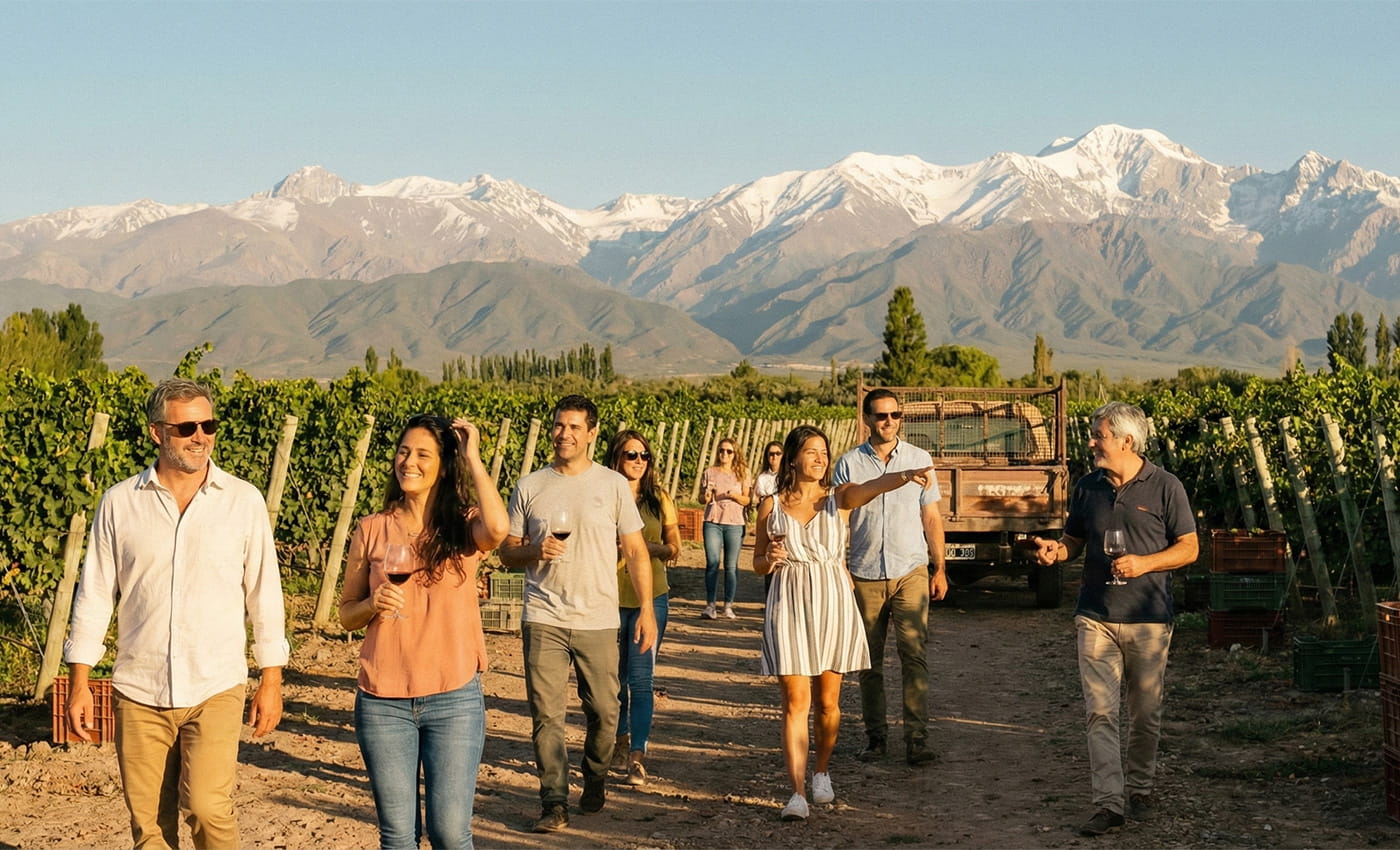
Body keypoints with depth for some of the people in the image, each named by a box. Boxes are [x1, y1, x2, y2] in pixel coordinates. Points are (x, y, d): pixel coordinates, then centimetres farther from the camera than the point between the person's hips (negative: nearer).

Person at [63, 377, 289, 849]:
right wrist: (79, 682, 3)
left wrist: (271, 679, 3)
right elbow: (94, 595, 6)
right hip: (138, 689, 2)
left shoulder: (244, 501, 0)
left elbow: (264, 593, 4)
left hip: (216, 687, -1)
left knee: (207, 807, -14)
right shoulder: (120, 503, 1)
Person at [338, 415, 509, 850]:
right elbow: (346, 614, 12)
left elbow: (497, 528, -25)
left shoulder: (463, 527, 1)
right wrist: (374, 605, -11)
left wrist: (473, 456, -13)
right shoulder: (372, 529, 5)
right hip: (382, 701, 2)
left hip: (454, 698, -2)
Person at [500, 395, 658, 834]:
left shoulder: (613, 485, 3)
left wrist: (647, 608, -2)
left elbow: (635, 551, 5)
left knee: (604, 712, 6)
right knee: (546, 714, -5)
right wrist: (535, 551, -12)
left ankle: (595, 780, 31)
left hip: (599, 620, 0)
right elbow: (507, 551, 10)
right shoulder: (529, 487, 6)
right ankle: (554, 802, 1)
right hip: (543, 619, 0)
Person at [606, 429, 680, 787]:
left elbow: (674, 548, 8)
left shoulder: (659, 499, 6)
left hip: (650, 596, 0)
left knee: (640, 677, -7)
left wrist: (648, 547, -11)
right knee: (614, 675, 9)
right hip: (610, 595, 0)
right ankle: (621, 740, 29)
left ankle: (638, 755, -6)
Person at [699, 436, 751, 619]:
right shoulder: (709, 473, 8)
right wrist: (706, 496, -10)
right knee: (712, 563, -6)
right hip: (712, 523, 0)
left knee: (731, 566, -1)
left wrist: (735, 496, -11)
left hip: (734, 524, 0)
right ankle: (710, 605, -4)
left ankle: (728, 606, 4)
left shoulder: (742, 474, 8)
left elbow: (746, 500, 9)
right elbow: (701, 498, 12)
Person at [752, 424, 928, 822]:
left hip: (833, 604, 1)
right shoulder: (771, 507, 4)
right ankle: (797, 792, -8)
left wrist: (905, 476, -41)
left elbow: (872, 487, -20)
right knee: (796, 701, -6)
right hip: (790, 606, -1)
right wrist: (770, 560, -12)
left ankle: (822, 770, 32)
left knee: (828, 700, 8)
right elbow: (757, 563, 13)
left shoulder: (838, 499, 2)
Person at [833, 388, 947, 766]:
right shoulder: (849, 463, 3)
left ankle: (917, 738, -5)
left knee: (914, 654, -8)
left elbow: (931, 517, 9)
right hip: (865, 575, 0)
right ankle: (875, 736, 15)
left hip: (911, 572, 0)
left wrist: (939, 568, 6)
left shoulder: (920, 459, 6)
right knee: (870, 661, 6)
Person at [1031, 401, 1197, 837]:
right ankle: (1108, 802, -7)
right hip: (1095, 616, 2)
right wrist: (1056, 550, -5)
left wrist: (1144, 563, -17)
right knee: (1100, 712, -6)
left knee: (1145, 713, 9)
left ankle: (1140, 789, 26)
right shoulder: (1087, 487, 8)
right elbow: (1075, 540, 18)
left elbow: (1189, 548, -2)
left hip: (1149, 618, -2)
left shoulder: (1165, 487, -3)